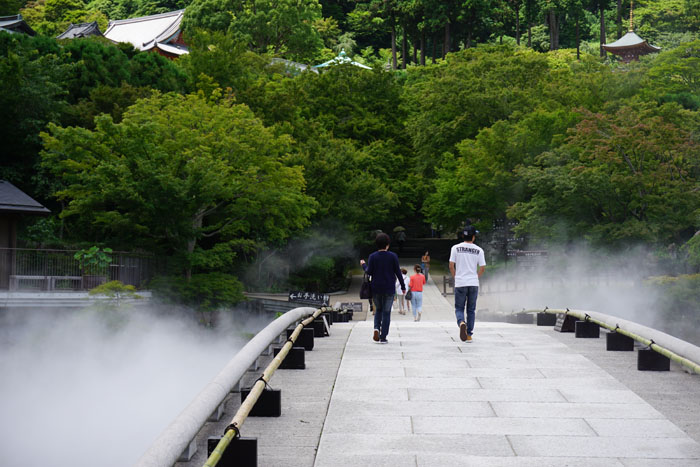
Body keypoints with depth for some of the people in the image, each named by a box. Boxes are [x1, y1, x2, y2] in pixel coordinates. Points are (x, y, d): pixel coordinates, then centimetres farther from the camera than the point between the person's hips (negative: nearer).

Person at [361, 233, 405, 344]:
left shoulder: (372, 257, -2)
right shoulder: (393, 256, -3)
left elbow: (369, 272, -7)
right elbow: (398, 272, -4)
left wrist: (363, 265, 13)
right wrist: (403, 286, 4)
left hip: (376, 288, 1)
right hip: (389, 289, -1)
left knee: (378, 310, 18)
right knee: (386, 312, 5)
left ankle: (376, 328, -8)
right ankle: (383, 337, 1)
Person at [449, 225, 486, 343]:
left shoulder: (455, 248, -1)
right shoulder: (479, 250, 1)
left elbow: (451, 265, -3)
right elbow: (482, 267, 1)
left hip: (460, 283, -1)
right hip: (474, 284, 1)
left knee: (459, 308, 7)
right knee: (471, 310, 10)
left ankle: (461, 322, -24)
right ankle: (469, 335, 8)